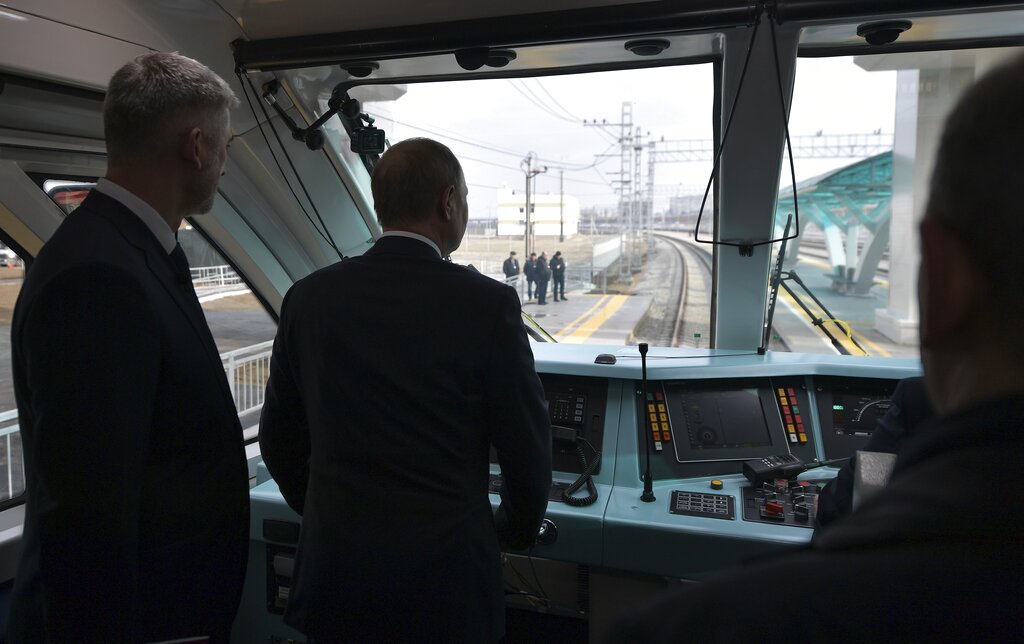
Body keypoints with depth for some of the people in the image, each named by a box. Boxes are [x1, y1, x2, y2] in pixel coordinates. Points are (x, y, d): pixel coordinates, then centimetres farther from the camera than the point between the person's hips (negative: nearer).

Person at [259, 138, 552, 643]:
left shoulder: (309, 298, -4)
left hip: (335, 566, 3)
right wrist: (518, 529, 11)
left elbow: (280, 439, 5)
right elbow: (526, 445, -8)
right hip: (446, 570, -2)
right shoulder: (488, 304, -15)